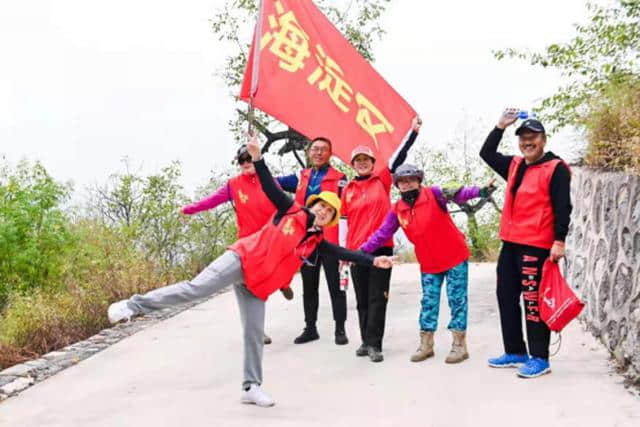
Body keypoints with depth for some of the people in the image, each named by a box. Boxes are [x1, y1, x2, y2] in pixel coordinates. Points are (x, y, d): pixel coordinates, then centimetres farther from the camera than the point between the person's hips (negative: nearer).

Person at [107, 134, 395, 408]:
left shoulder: (316, 243, 9)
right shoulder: (291, 211, 0)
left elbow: (344, 254, 5)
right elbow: (269, 186, -6)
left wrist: (373, 261, -4)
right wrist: (257, 158, -19)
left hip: (258, 284, 5)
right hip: (241, 261, -5)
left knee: (255, 334, 3)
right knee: (196, 288, -19)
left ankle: (252, 387, 14)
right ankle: (133, 306, -12)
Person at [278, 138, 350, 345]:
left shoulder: (339, 178, -2)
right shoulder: (301, 177, 13)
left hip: (330, 241, -5)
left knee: (335, 286, 1)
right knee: (309, 287, 12)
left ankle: (340, 329, 10)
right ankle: (310, 328, 22)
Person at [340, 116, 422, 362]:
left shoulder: (382, 181, 4)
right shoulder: (348, 190, 8)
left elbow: (399, 157, -2)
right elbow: (343, 221, 10)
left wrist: (413, 131, -10)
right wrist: (342, 250, 6)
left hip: (381, 247, -2)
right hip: (356, 249, 2)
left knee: (377, 297, -3)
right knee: (362, 298, 8)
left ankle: (374, 344, -2)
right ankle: (366, 341, 18)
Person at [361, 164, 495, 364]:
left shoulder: (433, 194, -15)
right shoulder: (397, 210, -1)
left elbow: (457, 193, -30)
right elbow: (382, 234, 2)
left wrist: (479, 192, -49)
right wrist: (362, 251, -6)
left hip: (455, 257, -4)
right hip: (429, 264, 4)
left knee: (457, 300, 1)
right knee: (429, 302, 10)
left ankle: (459, 345, 8)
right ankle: (426, 345, 21)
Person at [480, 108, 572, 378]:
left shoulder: (556, 168, -5)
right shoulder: (514, 166, 16)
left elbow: (562, 207, -11)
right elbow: (486, 154, 26)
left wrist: (559, 241, -19)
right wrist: (501, 126, 14)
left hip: (537, 246, -8)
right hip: (510, 244, 8)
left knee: (534, 301, -7)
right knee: (506, 297, 12)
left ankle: (539, 358, 2)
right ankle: (515, 352, 23)